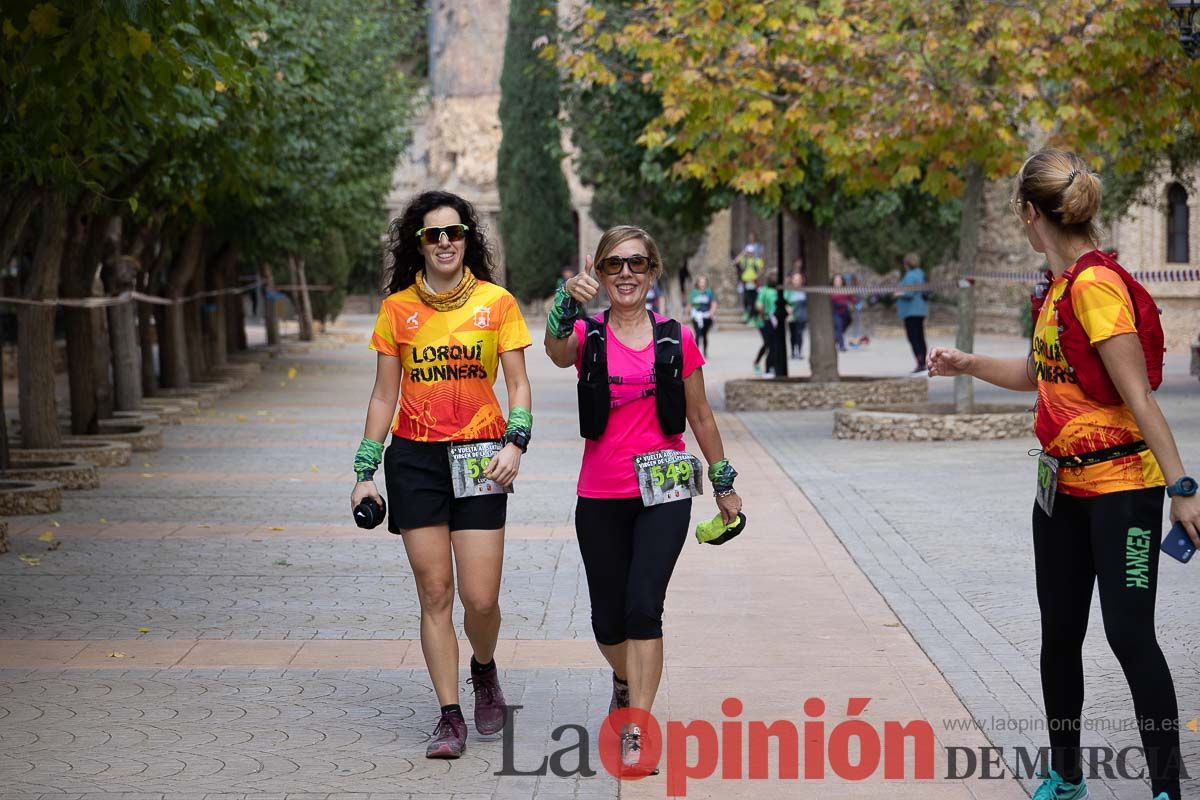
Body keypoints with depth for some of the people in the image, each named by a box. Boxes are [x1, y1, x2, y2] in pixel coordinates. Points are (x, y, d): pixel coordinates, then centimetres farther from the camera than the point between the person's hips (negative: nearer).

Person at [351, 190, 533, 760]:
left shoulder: (496, 302, 3)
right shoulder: (398, 308, 6)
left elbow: (518, 384, 4)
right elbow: (384, 395, 9)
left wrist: (516, 443, -13)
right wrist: (365, 472, 6)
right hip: (415, 457, 1)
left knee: (481, 599, -5)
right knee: (434, 592, -1)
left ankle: (484, 670, 28)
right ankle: (450, 716, 8)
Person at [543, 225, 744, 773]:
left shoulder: (676, 339, 2)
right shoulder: (588, 336, 0)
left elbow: (699, 415, 12)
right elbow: (556, 351, -25)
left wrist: (723, 485, 16)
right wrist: (568, 305, -45)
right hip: (600, 497, 1)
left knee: (643, 606, -15)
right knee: (608, 620, 9)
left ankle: (636, 731, -11)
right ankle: (626, 681, 42)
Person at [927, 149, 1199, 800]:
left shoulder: (1097, 284, -18)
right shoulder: (1059, 285, 8)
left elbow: (1137, 396, -21)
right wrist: (967, 365, 20)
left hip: (1120, 486, -9)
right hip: (1062, 487, 9)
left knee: (1130, 635, -9)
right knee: (1059, 635, 14)